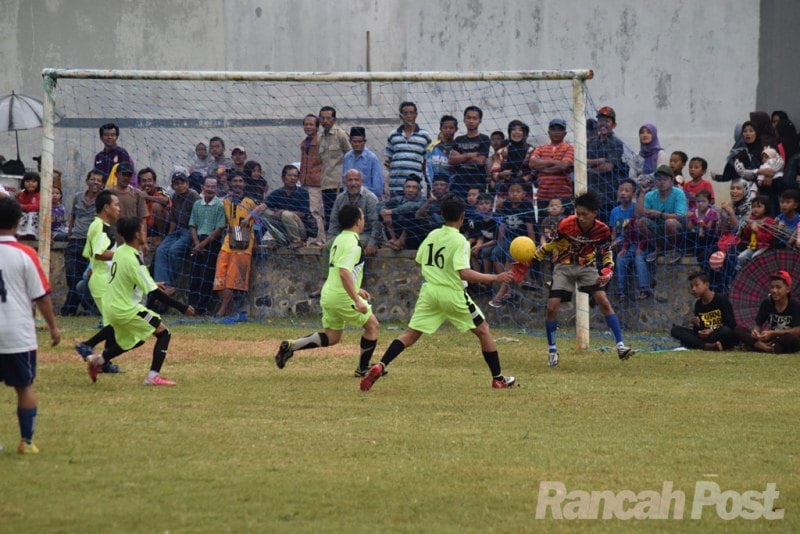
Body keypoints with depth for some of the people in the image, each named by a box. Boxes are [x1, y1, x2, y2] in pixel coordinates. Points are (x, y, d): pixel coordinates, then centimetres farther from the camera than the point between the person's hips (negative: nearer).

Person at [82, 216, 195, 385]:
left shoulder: (120, 251, 4)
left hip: (113, 307, 9)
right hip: (127, 310, -9)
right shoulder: (133, 260, -22)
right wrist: (181, 307, -18)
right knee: (163, 333, -5)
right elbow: (153, 292, -21)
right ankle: (153, 376, -11)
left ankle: (97, 360, 33)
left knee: (136, 340, 29)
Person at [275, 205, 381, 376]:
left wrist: (356, 290, 30)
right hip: (343, 296, -9)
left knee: (331, 337, 16)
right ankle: (363, 368, 12)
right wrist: (357, 300, -27)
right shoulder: (352, 243, -16)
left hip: (329, 296, 9)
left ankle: (291, 346, 4)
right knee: (372, 325, 7)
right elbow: (344, 273, -27)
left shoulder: (339, 239, 16)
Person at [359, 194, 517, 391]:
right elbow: (464, 274, -21)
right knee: (483, 331, 11)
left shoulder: (432, 236, 6)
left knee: (410, 334, 4)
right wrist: (495, 278, -18)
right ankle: (498, 379, 14)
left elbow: (419, 261, 17)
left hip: (429, 290, 5)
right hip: (452, 293, -5)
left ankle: (380, 367, -15)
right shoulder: (460, 241, -13)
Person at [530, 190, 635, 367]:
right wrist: (530, 260, -10)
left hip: (587, 266, 1)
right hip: (564, 267, -1)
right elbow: (549, 246, -6)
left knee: (604, 302, -16)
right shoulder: (566, 225, -23)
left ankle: (620, 346, -12)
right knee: (552, 307, -10)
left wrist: (607, 271, -16)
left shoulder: (602, 230, -17)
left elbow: (606, 253, 1)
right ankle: (552, 351, 10)